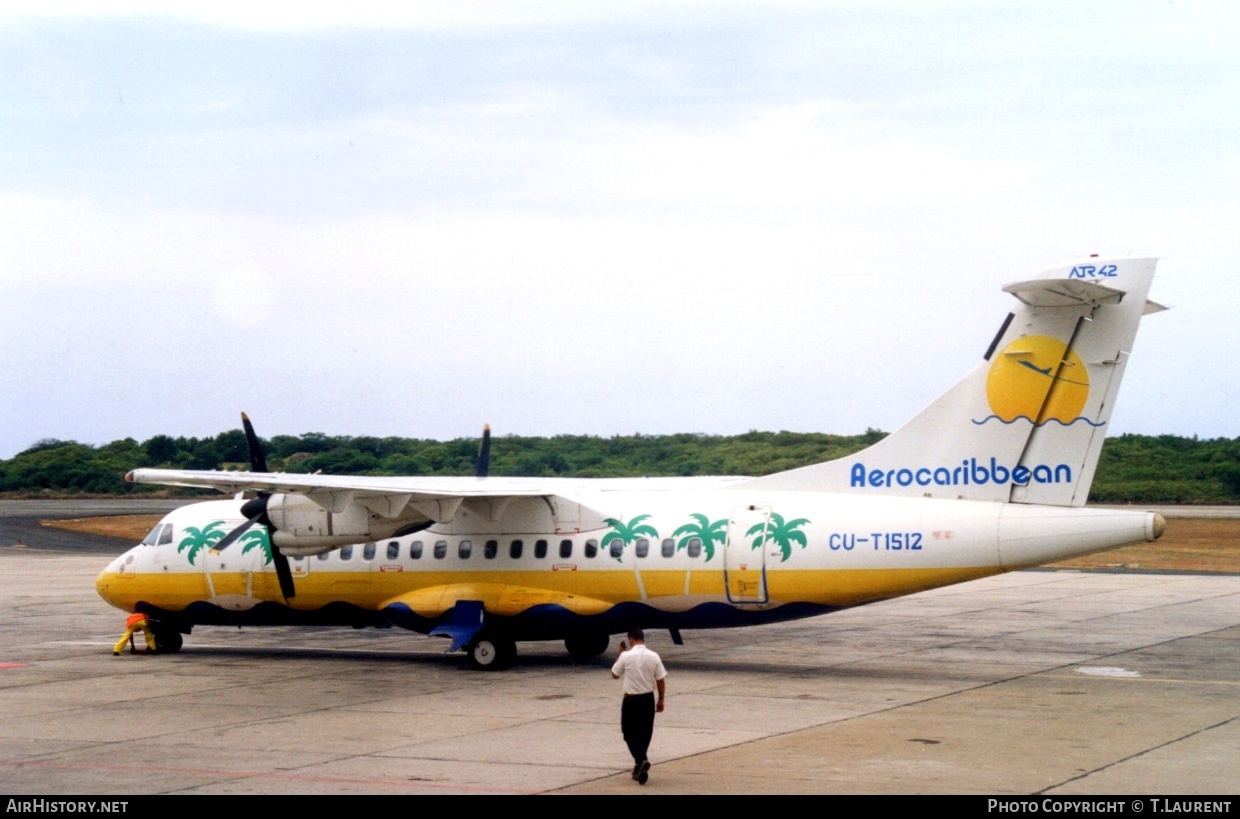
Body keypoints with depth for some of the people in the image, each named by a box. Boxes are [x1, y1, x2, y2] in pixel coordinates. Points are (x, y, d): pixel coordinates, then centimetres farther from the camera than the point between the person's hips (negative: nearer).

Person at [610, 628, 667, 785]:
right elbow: (660, 681, 0)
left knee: (630, 733, 6)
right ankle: (639, 768, 21)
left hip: (631, 700, -3)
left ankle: (641, 760, -18)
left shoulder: (626, 656, -12)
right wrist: (661, 700, 12)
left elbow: (615, 675, 4)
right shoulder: (654, 657, -5)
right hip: (648, 699, 3)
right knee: (645, 734, 14)